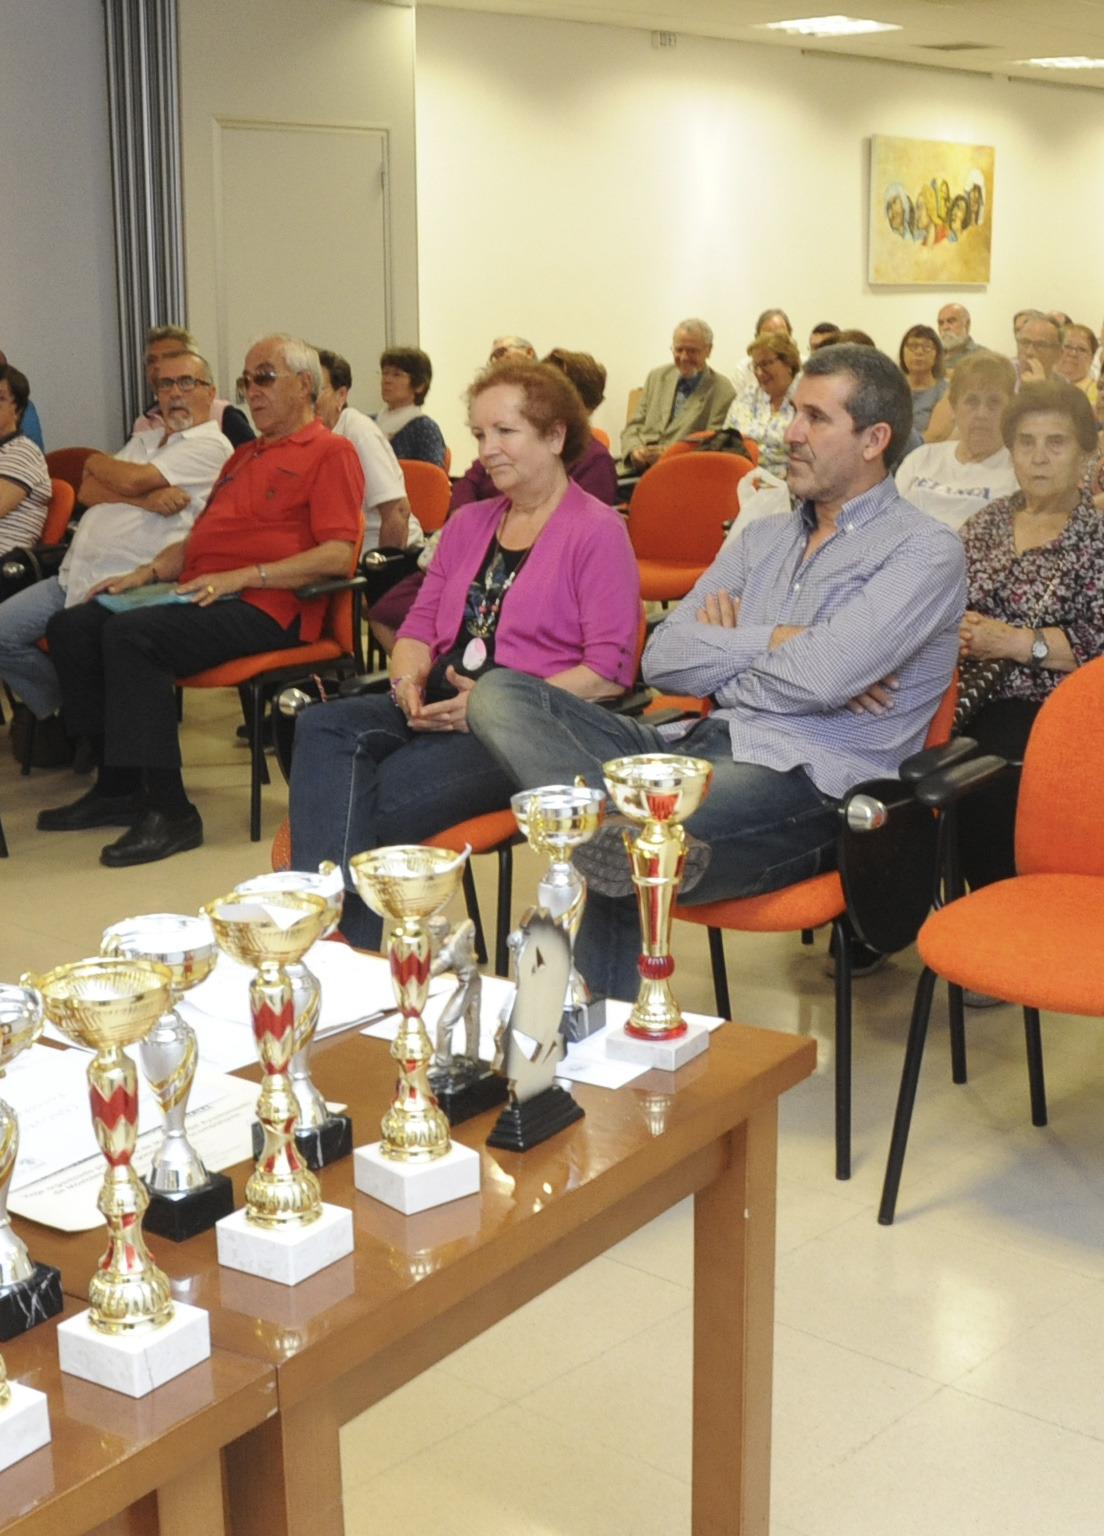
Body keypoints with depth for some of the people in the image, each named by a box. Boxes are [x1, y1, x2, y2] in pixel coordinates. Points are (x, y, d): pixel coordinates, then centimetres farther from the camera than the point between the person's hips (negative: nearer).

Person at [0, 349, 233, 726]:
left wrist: (98, 462, 9)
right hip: (73, 576, 8)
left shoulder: (211, 446, -4)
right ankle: (58, 713, 17)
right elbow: (87, 492, 8)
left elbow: (130, 480, -13)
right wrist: (144, 498, -10)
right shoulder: (144, 440, 23)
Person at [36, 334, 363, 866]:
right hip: (197, 596, 9)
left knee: (130, 634, -30)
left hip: (263, 606, -9)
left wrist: (240, 576, -19)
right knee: (71, 627, -5)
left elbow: (336, 556, -13)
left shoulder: (331, 453, 0)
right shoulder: (244, 457, 29)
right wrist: (147, 572, 12)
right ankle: (119, 787, 0)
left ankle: (170, 812, -28)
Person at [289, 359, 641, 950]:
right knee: (322, 729, -23)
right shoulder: (467, 524, 25)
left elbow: (609, 673, -10)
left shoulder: (598, 531, 0)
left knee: (389, 795, -31)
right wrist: (409, 679, -2)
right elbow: (419, 626, 23)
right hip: (439, 709, 7)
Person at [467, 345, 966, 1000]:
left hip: (806, 779, -8)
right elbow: (663, 658, 10)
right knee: (501, 694, -11)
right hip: (702, 745, 8)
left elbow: (819, 676, -16)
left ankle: (609, 1020, -13)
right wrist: (776, 642, -3)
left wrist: (726, 651, 3)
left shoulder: (927, 550, 0)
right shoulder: (763, 539, 22)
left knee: (619, 849, -36)